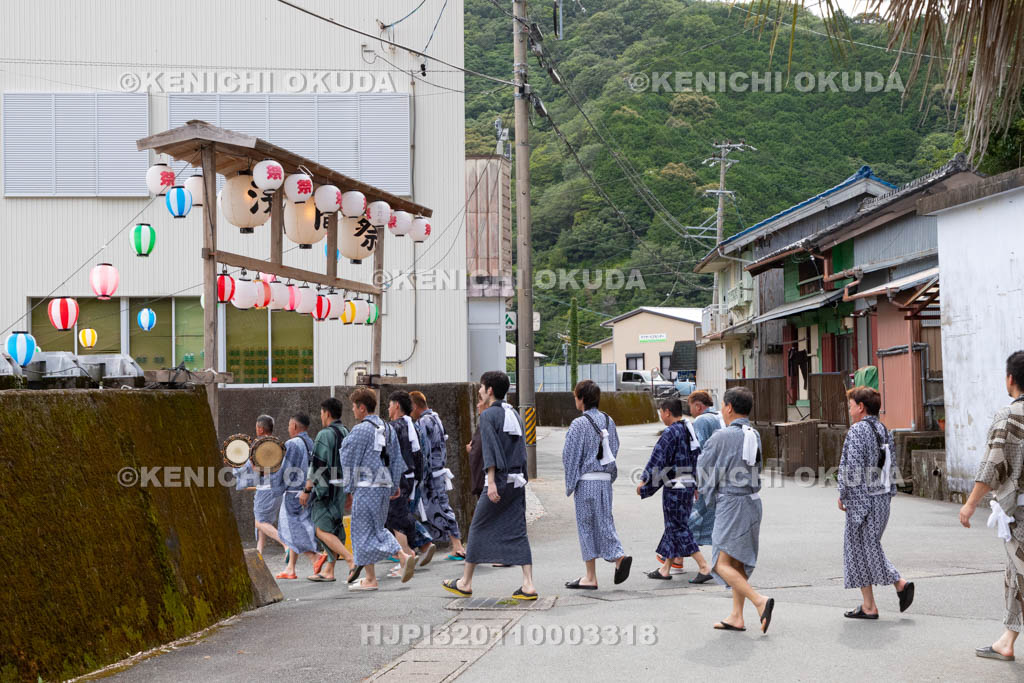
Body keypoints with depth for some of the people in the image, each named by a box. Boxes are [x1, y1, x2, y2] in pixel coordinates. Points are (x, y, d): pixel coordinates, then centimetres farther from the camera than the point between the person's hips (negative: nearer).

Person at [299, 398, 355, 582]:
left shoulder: (325, 434, -14)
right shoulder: (347, 434, 12)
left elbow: (317, 465, -17)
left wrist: (307, 490, -12)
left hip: (326, 488, -9)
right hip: (343, 489, 9)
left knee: (322, 530, -7)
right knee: (335, 529, 12)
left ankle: (351, 561, -19)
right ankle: (328, 571, 16)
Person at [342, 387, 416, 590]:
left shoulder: (360, 430, -11)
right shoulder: (388, 429, 12)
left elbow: (349, 461, -9)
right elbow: (397, 460, 16)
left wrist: (350, 489, -1)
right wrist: (395, 485, 21)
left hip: (366, 487, -8)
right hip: (385, 486, 8)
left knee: (364, 531, 1)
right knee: (377, 528, 18)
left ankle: (370, 579, 4)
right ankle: (403, 557, 1)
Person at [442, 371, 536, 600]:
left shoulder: (489, 415, -7)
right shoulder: (515, 415, 14)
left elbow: (490, 450, -16)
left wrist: (491, 482, -21)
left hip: (499, 480, -6)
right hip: (518, 480, 6)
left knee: (478, 529, 6)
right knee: (517, 532, 5)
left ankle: (465, 583, 14)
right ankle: (528, 586, -3)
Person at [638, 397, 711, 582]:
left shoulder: (670, 432, -15)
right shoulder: (690, 430, 11)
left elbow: (657, 459, -17)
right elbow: (698, 458, 18)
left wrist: (644, 480, -9)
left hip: (674, 487, -9)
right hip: (688, 484, 9)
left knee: (678, 528, -4)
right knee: (674, 526, 14)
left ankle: (704, 567, -9)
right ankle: (665, 568, 20)